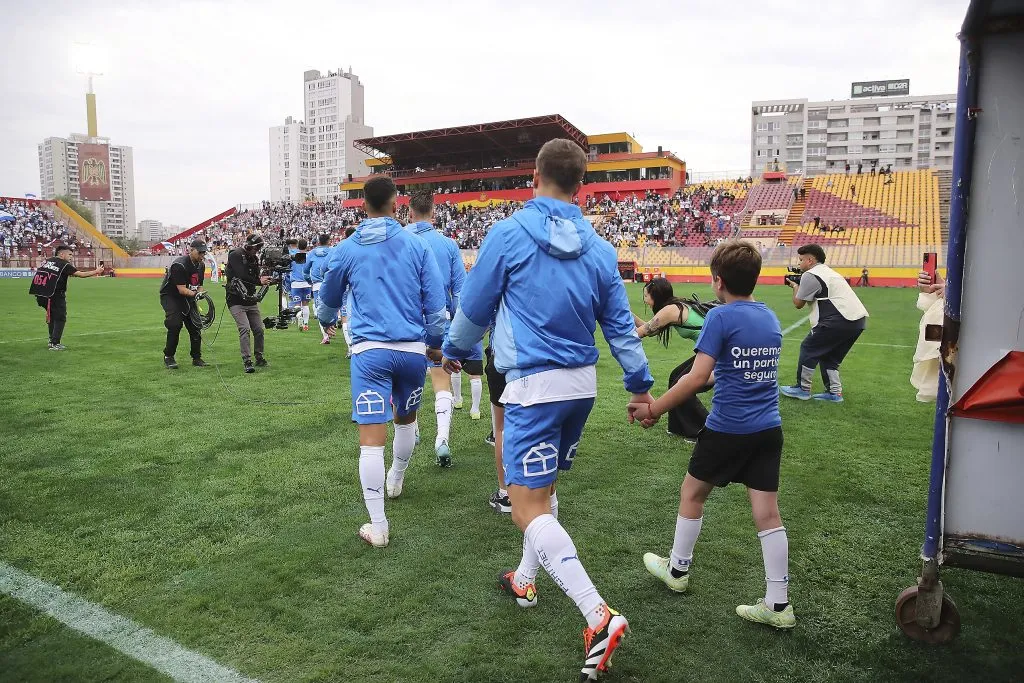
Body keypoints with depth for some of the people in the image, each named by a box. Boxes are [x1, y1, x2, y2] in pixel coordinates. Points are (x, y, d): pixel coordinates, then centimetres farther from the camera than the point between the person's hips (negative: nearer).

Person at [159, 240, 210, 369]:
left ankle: (196, 358, 11)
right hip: (170, 296, -7)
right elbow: (181, 289, -28)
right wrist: (195, 294, -42)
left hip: (187, 297, 7)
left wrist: (200, 293, -15)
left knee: (195, 324, 1)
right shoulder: (179, 264, -25)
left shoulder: (201, 265, 0)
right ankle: (168, 357, -6)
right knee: (175, 324, -21)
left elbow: (199, 285, 7)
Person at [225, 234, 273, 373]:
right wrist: (259, 281, -18)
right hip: (236, 301, -7)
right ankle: (247, 362, -18)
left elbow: (256, 278, 8)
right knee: (245, 329, -18)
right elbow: (242, 276, -22)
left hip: (251, 300, 7)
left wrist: (266, 279, -12)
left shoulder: (254, 258, 12)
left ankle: (260, 359, 21)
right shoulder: (235, 256, -10)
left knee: (259, 330, 6)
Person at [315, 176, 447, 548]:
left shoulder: (346, 249, 4)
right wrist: (435, 343, 17)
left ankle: (378, 526, 0)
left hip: (370, 351, -2)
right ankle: (396, 480, 49)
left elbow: (328, 298, 21)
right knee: (406, 419, 26)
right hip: (413, 350, 2)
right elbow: (435, 301, 2)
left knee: (372, 438, -2)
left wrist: (327, 322, 43)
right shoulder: (417, 245, 2)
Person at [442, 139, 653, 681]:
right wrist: (640, 384, 18)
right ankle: (525, 581, 39)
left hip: (534, 385, -7)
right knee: (541, 488, 23)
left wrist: (454, 351, 18)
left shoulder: (508, 233, -9)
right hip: (584, 384, 7)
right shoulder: (599, 248, 4)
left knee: (528, 509, -5)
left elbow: (473, 308, 0)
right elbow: (620, 324, 9)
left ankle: (599, 616, -14)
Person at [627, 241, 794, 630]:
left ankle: (677, 570, 32)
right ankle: (778, 605, 13)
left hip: (728, 429, -6)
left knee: (692, 493, 15)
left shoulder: (721, 317, -14)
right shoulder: (771, 319, 8)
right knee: (768, 512, 8)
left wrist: (654, 410, -13)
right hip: (769, 429, 6)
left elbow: (697, 377, -21)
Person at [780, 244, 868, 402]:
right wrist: (800, 285, 23)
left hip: (841, 320, -9)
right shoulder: (828, 272, 25)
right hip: (859, 319, 9)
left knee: (809, 348, 6)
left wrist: (795, 286, 21)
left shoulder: (809, 275, -4)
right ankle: (834, 392, 18)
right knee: (829, 355, 20)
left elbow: (798, 303, 4)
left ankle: (802, 389, 12)